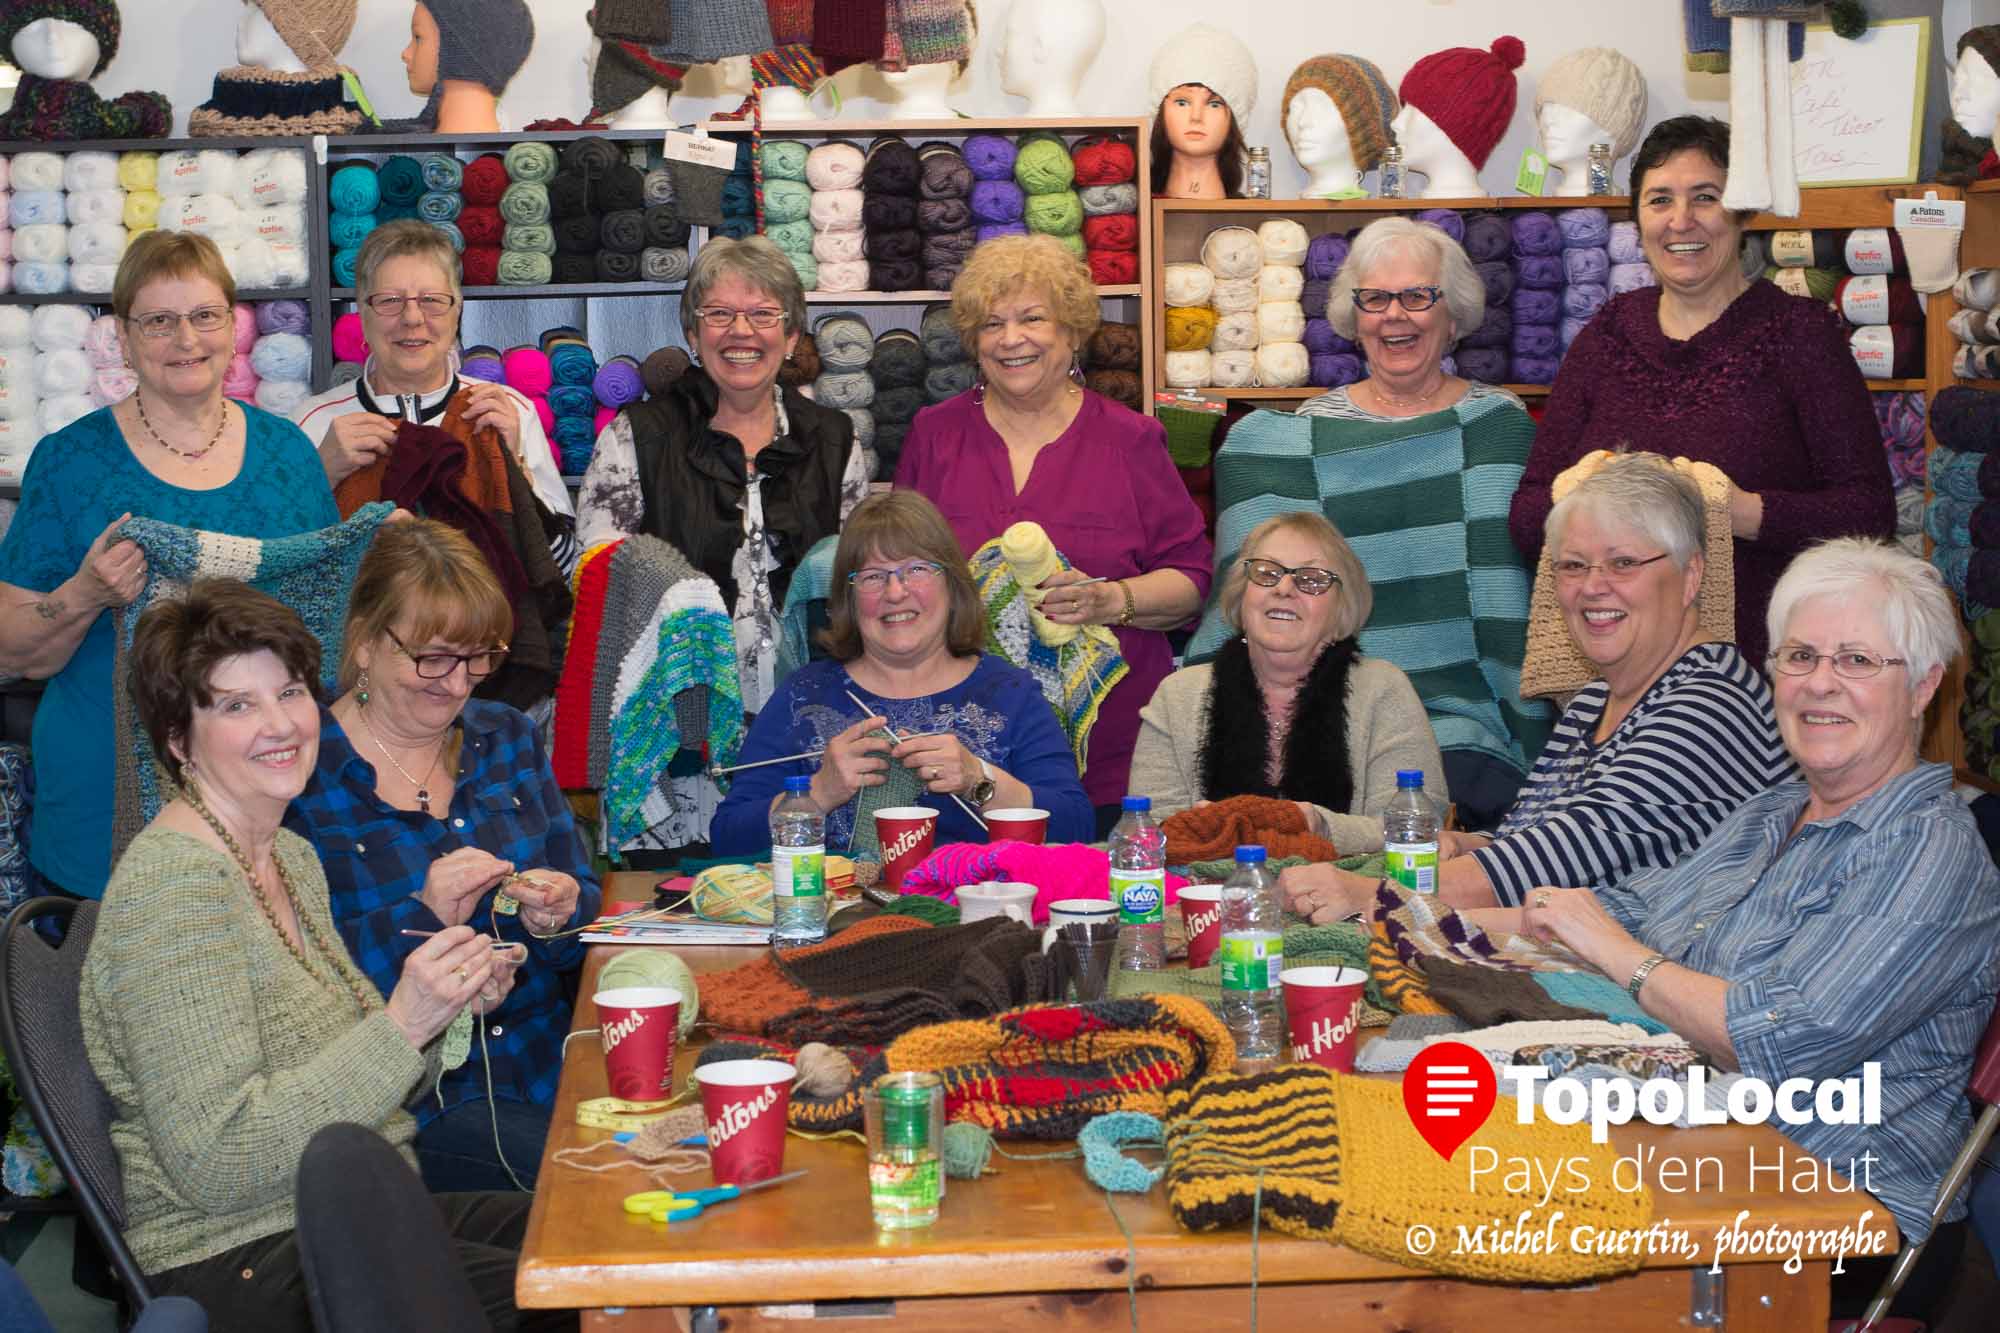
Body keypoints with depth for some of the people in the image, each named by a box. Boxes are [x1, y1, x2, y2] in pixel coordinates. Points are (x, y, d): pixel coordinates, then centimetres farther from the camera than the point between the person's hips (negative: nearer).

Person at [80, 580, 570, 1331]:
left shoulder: (291, 859, 10)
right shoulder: (172, 882, -17)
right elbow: (216, 1163, -23)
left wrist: (446, 1004, 0)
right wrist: (400, 1026, -24)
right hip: (241, 1265, -9)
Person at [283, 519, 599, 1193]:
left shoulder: (509, 738, 13)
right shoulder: (300, 775, -5)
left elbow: (586, 903, 15)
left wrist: (558, 917, -7)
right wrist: (422, 918, -21)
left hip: (548, 1071, 6)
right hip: (408, 1108, -5)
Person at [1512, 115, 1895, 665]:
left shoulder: (1800, 330, 3)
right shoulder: (1606, 335, 12)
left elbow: (1869, 513, -4)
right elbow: (1526, 516, 9)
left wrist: (1742, 513, -18)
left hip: (1759, 665, -3)